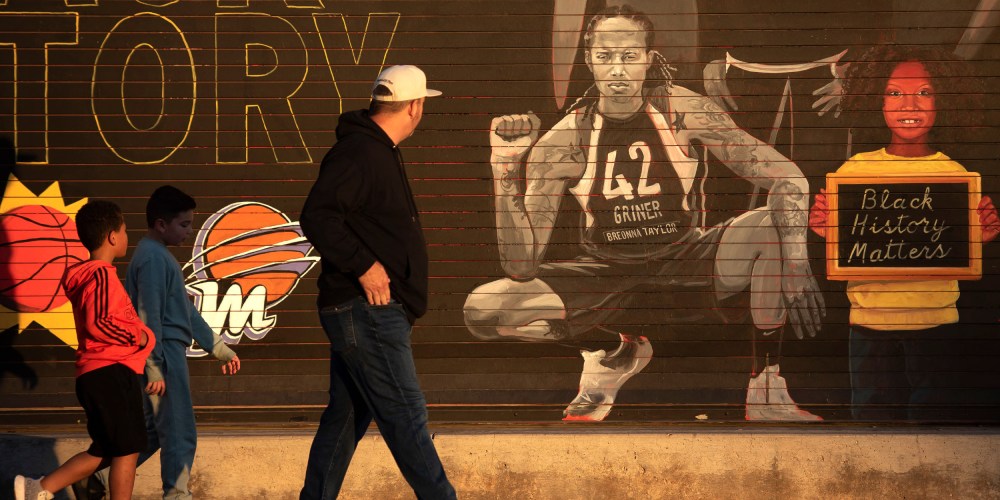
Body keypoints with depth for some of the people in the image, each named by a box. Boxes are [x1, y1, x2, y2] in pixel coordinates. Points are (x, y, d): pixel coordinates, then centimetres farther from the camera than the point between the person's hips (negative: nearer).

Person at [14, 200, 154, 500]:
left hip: (96, 374, 10)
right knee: (128, 449, -4)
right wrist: (138, 337, -13)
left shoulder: (87, 275, 19)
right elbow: (97, 324, -25)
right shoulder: (102, 275, -13)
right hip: (111, 372, -10)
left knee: (104, 451, 13)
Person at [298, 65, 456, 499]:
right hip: (369, 312, -11)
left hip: (370, 312, 11)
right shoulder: (358, 154, -15)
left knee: (345, 417, 12)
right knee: (405, 418, -9)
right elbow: (316, 217, -24)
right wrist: (364, 265, -25)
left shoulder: (379, 152, 18)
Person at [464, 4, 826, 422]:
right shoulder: (564, 140, -17)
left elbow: (788, 180, -18)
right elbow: (521, 267, -20)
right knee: (482, 310, -20)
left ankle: (766, 389, -12)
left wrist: (794, 262, -35)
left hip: (684, 266, -1)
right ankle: (617, 352, 7)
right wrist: (505, 171, -32)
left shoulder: (685, 113, -16)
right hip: (605, 276, 1)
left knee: (777, 226, -29)